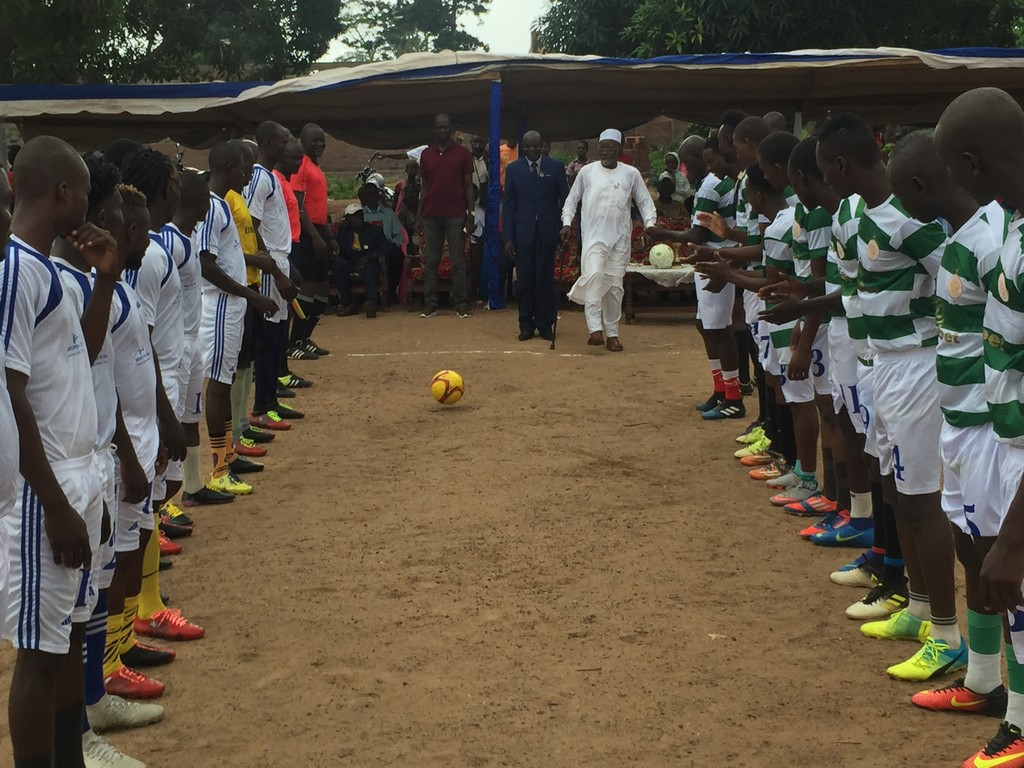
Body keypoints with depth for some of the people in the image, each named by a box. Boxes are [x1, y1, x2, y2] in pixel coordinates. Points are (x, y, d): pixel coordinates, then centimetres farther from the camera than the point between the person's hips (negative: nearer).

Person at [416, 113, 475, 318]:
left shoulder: (462, 153, 3)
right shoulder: (426, 154, 11)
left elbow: (468, 186, 2)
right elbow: (424, 187, 13)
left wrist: (470, 216, -5)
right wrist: (418, 216, 7)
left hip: (455, 215, -3)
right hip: (431, 215, 3)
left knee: (458, 262, -2)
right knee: (430, 262, 3)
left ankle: (461, 305, 2)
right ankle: (430, 305, 6)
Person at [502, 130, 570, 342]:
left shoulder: (556, 167, 3)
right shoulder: (513, 170, 5)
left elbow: (564, 199, 4)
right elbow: (508, 205, 4)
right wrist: (508, 238, -2)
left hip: (547, 232, 0)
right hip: (523, 233, 1)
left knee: (545, 280, 3)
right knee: (525, 281, 3)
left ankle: (544, 325, 12)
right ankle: (526, 326, 11)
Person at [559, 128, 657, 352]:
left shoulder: (631, 174, 4)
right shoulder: (587, 172, 4)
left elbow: (645, 201, 7)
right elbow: (571, 200, 10)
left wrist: (650, 223, -8)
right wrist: (567, 223, -2)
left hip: (620, 237, 2)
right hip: (594, 235, -2)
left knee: (615, 285, 7)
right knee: (594, 275, -23)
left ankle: (612, 333, 16)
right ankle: (595, 329, -24)